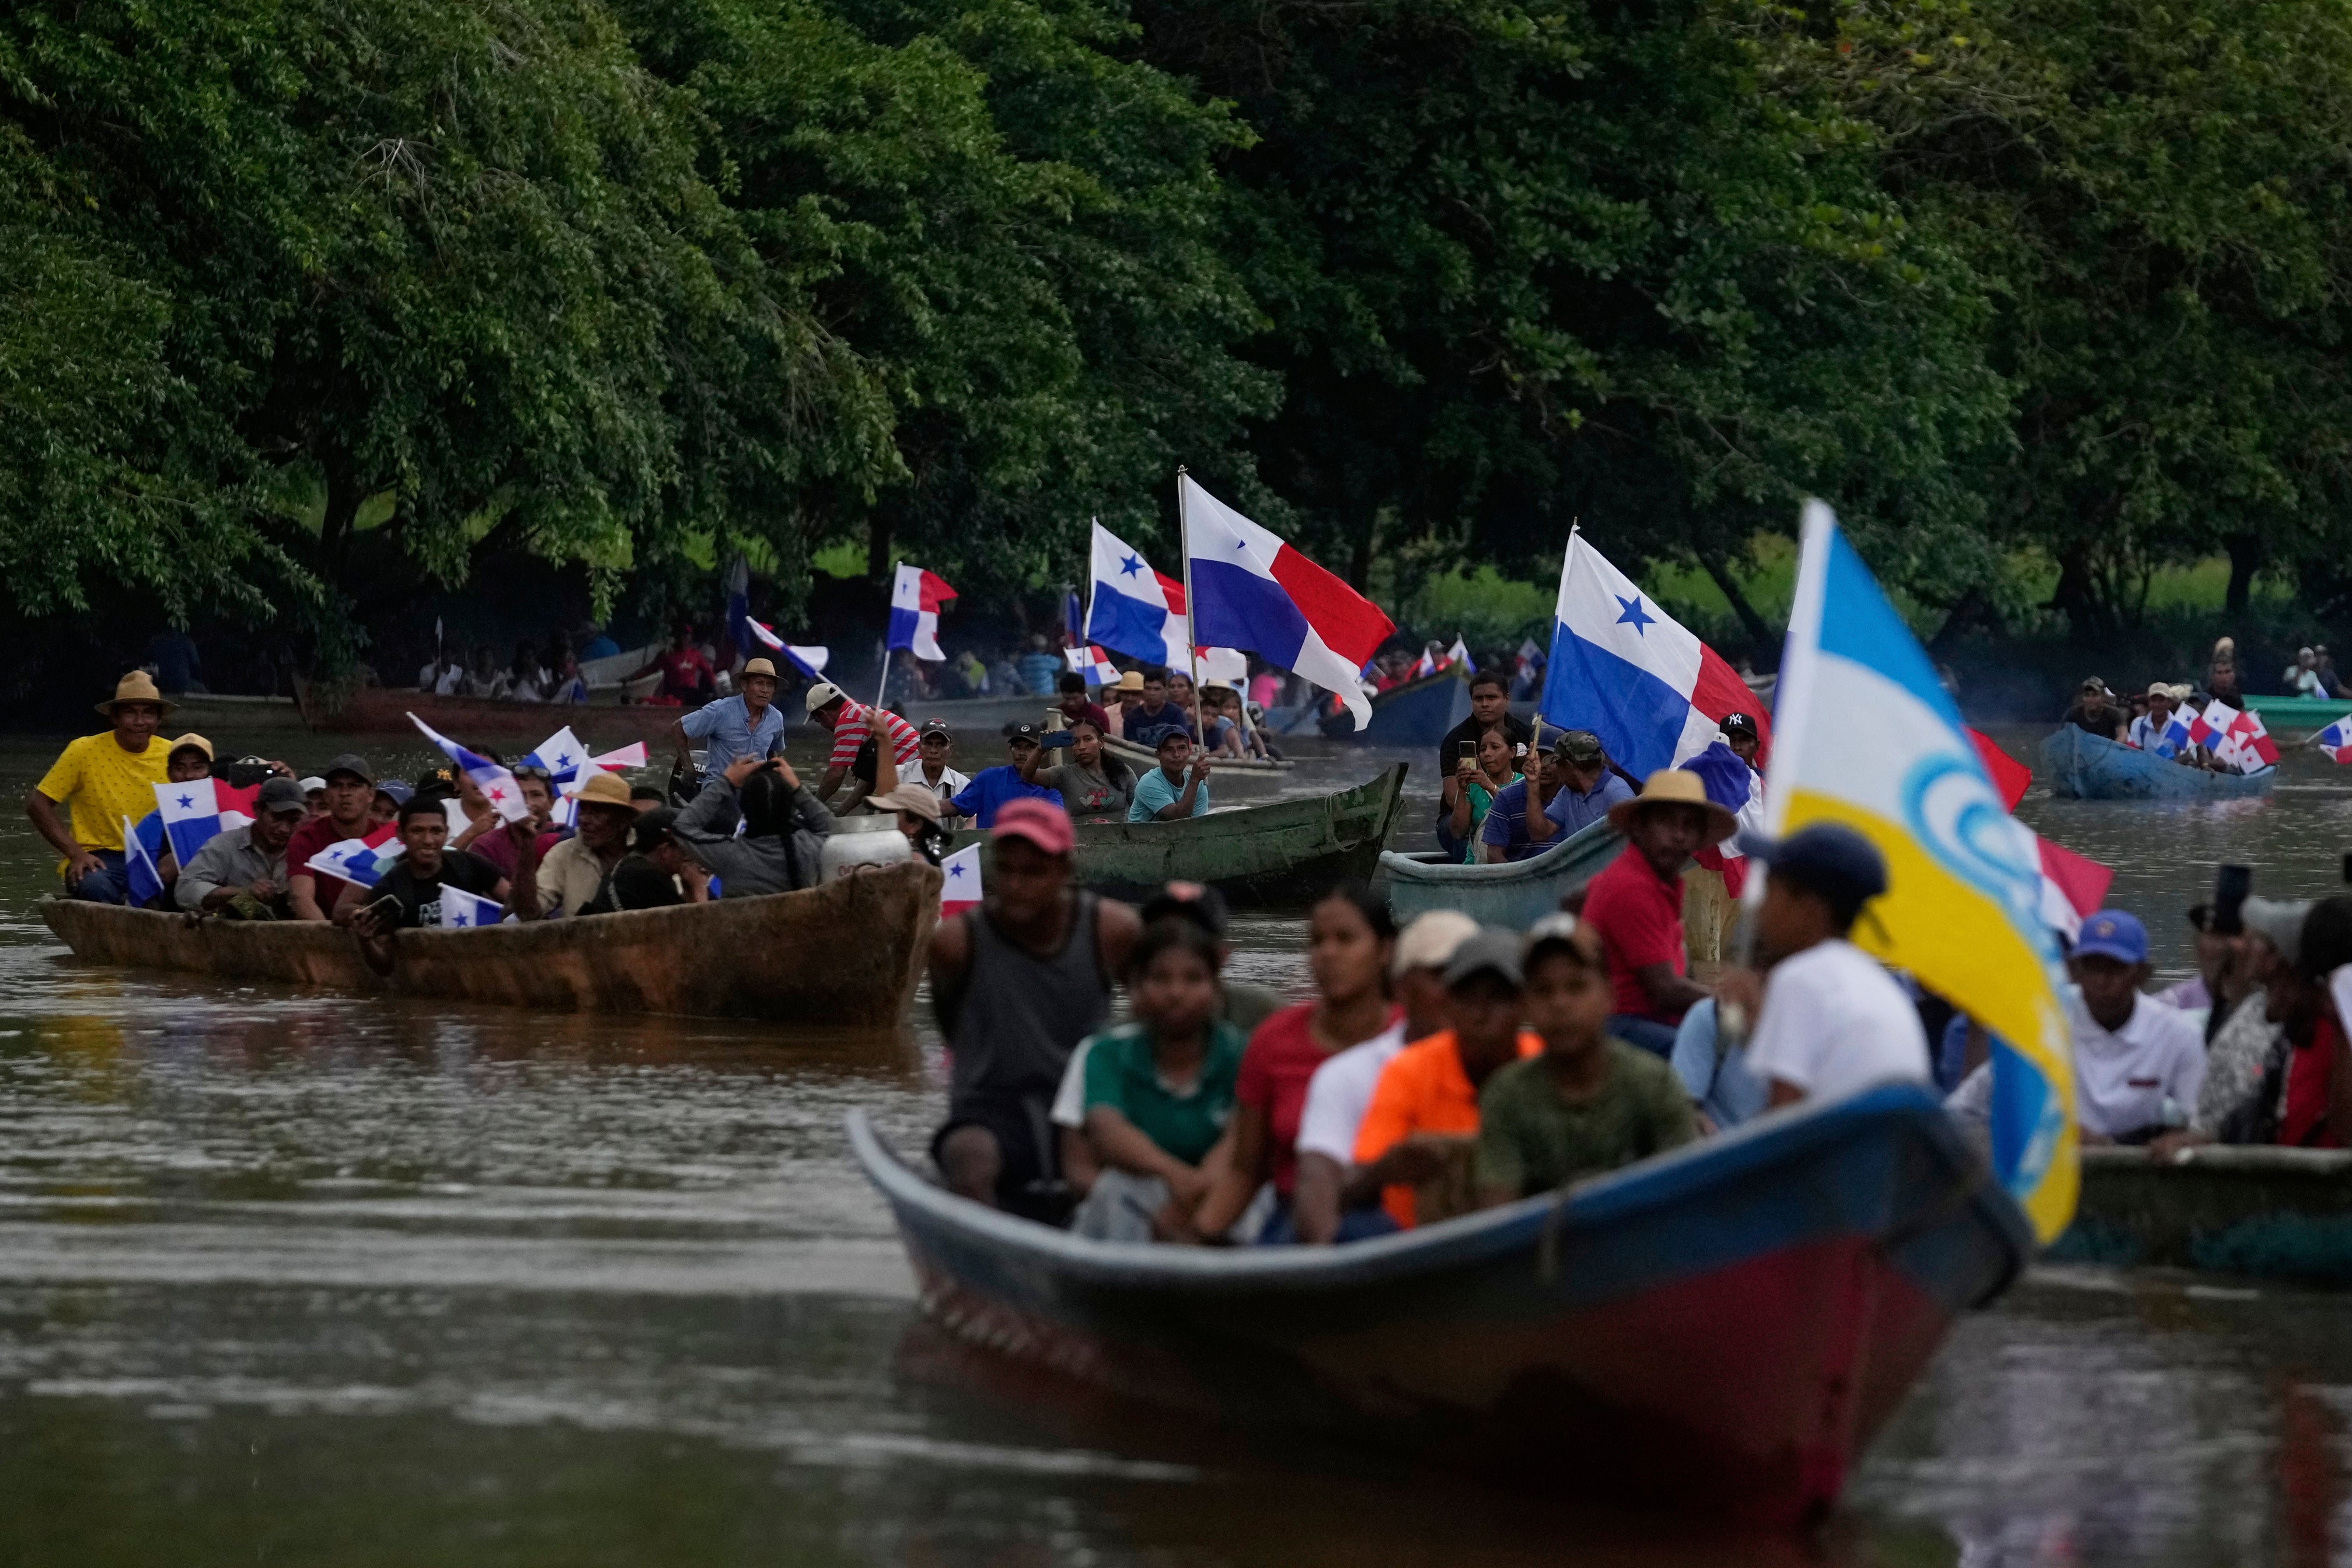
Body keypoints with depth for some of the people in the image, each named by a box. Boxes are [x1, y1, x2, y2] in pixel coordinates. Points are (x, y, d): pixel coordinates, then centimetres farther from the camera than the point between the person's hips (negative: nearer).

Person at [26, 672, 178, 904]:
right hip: (100, 857, -3)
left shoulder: (171, 756, 6)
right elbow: (38, 804, -2)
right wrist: (76, 853, -12)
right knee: (95, 887, -38)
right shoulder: (85, 752, -3)